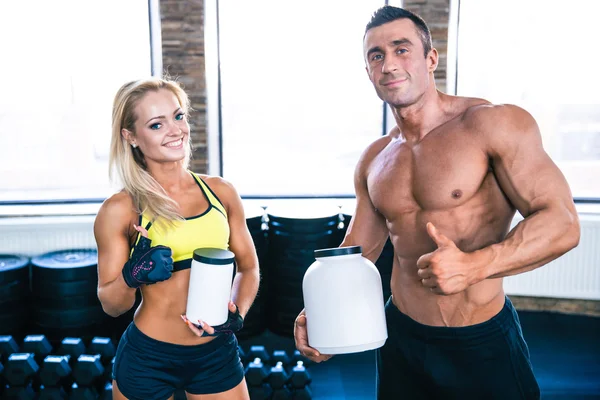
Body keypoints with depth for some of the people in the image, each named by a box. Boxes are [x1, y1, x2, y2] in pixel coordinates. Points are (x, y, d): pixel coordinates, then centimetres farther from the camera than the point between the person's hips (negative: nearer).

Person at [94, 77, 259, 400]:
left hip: (217, 353, 2)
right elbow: (111, 305, -2)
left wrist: (237, 313, -10)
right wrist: (131, 277, -22)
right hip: (148, 359, -2)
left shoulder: (221, 192, -3)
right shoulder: (121, 210, -10)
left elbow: (248, 267, 8)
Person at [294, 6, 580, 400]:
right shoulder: (374, 160, 5)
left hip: (483, 345, -5)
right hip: (401, 339, 5)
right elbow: (356, 252, 9)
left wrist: (474, 265, -32)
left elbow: (561, 223, -17)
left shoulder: (494, 124, -13)